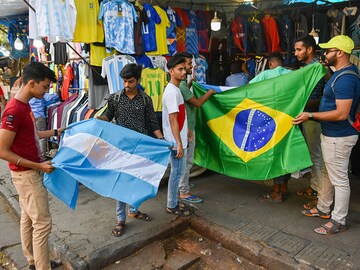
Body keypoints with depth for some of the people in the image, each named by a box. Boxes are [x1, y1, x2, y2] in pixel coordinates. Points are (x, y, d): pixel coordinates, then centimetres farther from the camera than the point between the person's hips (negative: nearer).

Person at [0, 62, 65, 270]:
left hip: (29, 172, 10)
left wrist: (55, 132, 23)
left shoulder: (24, 105, 5)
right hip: (27, 175, -10)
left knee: (28, 218, 20)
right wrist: (38, 166, -22)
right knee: (42, 223, -1)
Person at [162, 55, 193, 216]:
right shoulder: (172, 92, -19)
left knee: (178, 171, 18)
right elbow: (173, 120, -22)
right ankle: (171, 206, 18)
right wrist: (179, 144, -22)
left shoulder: (176, 89, 11)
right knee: (177, 172, 2)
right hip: (176, 141, -10)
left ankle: (173, 202, 31)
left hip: (180, 139, 10)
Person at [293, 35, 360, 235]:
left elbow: (341, 114, -28)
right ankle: (323, 208, 37)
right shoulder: (341, 73, 9)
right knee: (328, 173, 21)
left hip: (339, 137, -11)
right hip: (331, 134, 11)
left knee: (339, 179, 2)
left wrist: (311, 116, -24)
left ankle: (338, 221, 16)